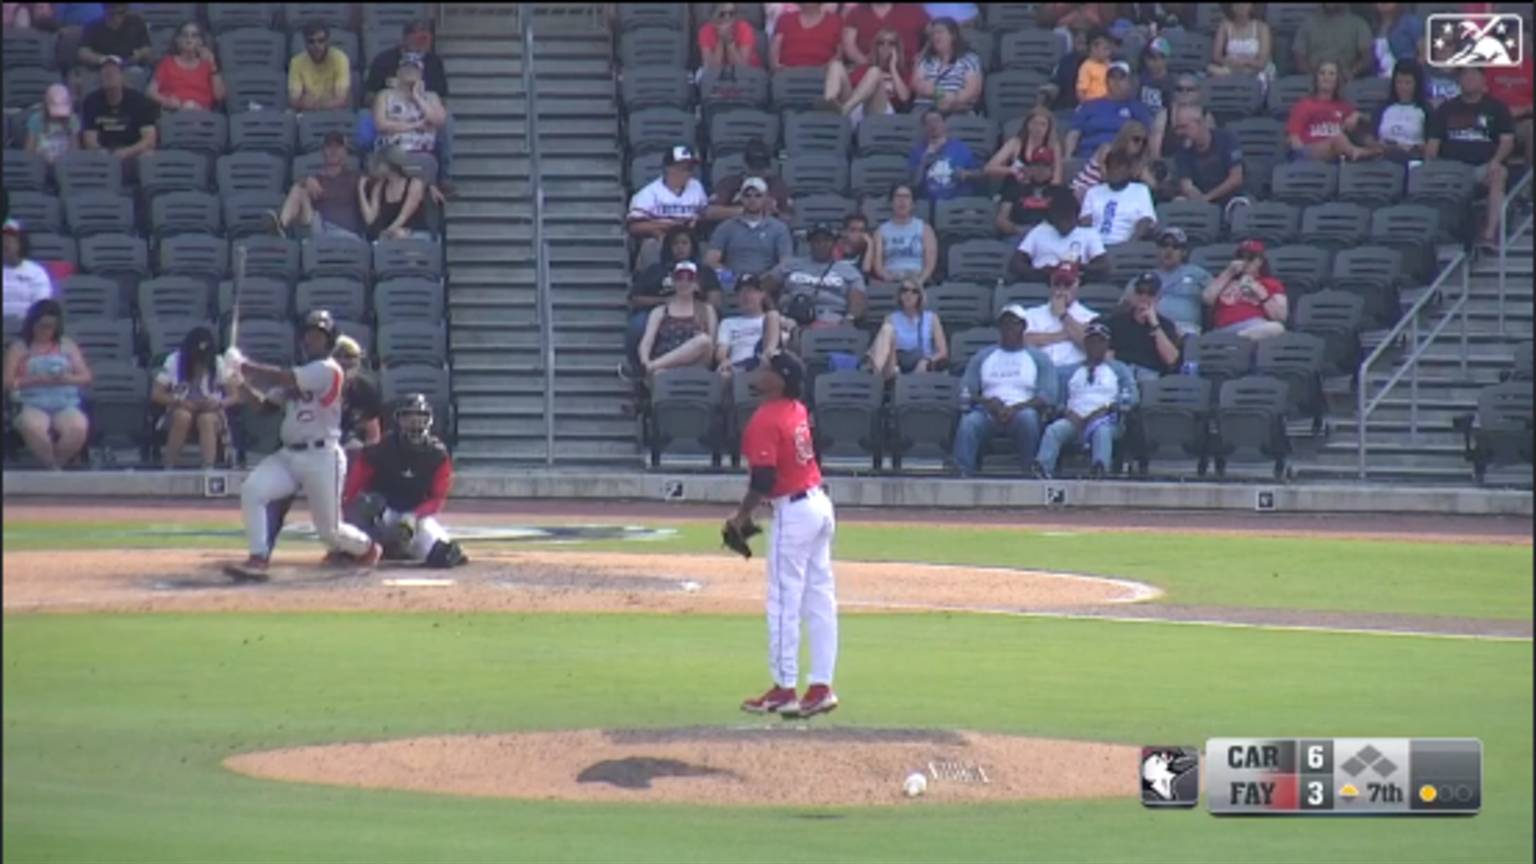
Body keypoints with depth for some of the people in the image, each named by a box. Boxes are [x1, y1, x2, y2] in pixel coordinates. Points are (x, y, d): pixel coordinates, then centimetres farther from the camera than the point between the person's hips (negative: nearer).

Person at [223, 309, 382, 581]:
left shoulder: (328, 370, -10)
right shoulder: (299, 375, 17)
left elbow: (281, 378, -20)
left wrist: (242, 365, -14)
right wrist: (242, 383, -3)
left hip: (321, 457, -7)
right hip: (288, 454, 7)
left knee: (329, 529, 2)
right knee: (251, 490, -19)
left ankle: (367, 548, 35)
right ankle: (258, 560, -20)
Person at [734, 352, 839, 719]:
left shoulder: (765, 420, -17)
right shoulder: (798, 411, 8)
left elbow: (763, 479, -21)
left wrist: (742, 516, -10)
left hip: (793, 511, -9)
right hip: (820, 505, 9)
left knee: (784, 603, -2)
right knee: (820, 601, 10)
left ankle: (784, 690, 2)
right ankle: (820, 687, 14)